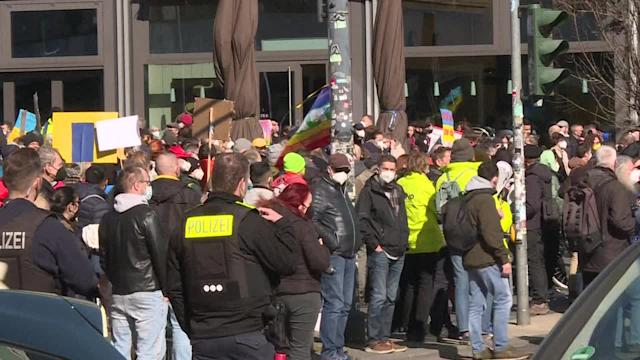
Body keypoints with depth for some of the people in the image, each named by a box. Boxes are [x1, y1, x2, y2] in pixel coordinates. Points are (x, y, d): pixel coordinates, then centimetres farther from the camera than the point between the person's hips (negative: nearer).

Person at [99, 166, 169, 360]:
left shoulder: (108, 218, 10)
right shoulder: (146, 215, -11)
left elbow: (104, 257, 16)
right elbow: (161, 253, -11)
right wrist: (165, 288, -2)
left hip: (118, 293, 7)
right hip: (148, 292, -7)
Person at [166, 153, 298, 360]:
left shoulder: (187, 223, 7)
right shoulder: (248, 220, -7)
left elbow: (174, 287, 10)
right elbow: (288, 262, -4)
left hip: (202, 338, 4)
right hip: (246, 334, -4)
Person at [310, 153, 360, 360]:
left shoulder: (341, 190, 20)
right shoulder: (320, 189, -8)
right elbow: (312, 220, -18)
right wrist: (330, 240, -19)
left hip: (348, 255, 9)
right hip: (333, 255, -9)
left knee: (345, 305, 12)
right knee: (334, 304, -11)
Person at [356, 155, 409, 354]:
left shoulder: (398, 191, 16)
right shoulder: (369, 191, -5)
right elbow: (361, 219, -11)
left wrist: (403, 239, 13)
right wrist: (373, 243, -14)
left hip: (398, 252, 7)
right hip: (380, 252, -7)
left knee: (391, 298, 11)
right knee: (379, 297, -8)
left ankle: (385, 337, 17)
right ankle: (374, 340, -4)